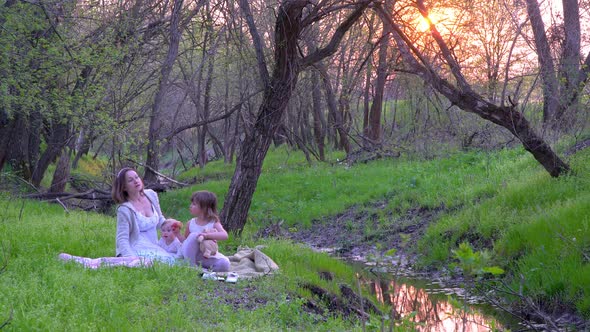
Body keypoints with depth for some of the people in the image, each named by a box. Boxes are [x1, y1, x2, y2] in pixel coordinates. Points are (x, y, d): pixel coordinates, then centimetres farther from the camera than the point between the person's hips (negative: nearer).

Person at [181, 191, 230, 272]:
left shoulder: (214, 223, -6)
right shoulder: (190, 223, 3)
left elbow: (224, 235, -26)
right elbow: (185, 240, 13)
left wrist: (207, 235, -37)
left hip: (208, 257, -2)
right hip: (192, 256, 2)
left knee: (224, 263, -30)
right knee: (193, 236, -27)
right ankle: (191, 267, -18)